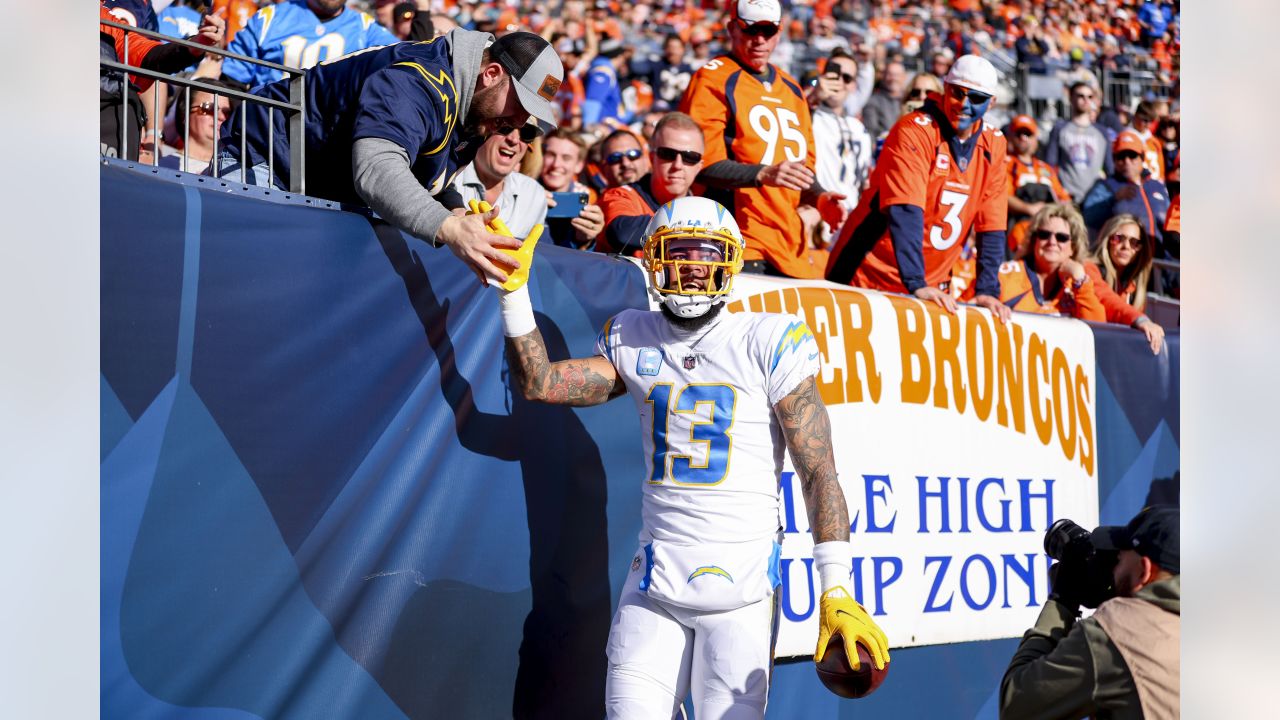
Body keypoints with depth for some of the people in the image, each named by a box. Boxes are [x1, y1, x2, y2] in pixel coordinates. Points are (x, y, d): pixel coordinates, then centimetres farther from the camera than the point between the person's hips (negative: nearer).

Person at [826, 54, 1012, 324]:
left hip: (929, 287, 5)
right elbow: (905, 213, -25)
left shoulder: (993, 144, 3)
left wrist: (986, 290, -7)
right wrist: (917, 284, -33)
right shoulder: (914, 131, -15)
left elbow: (992, 227, 3)